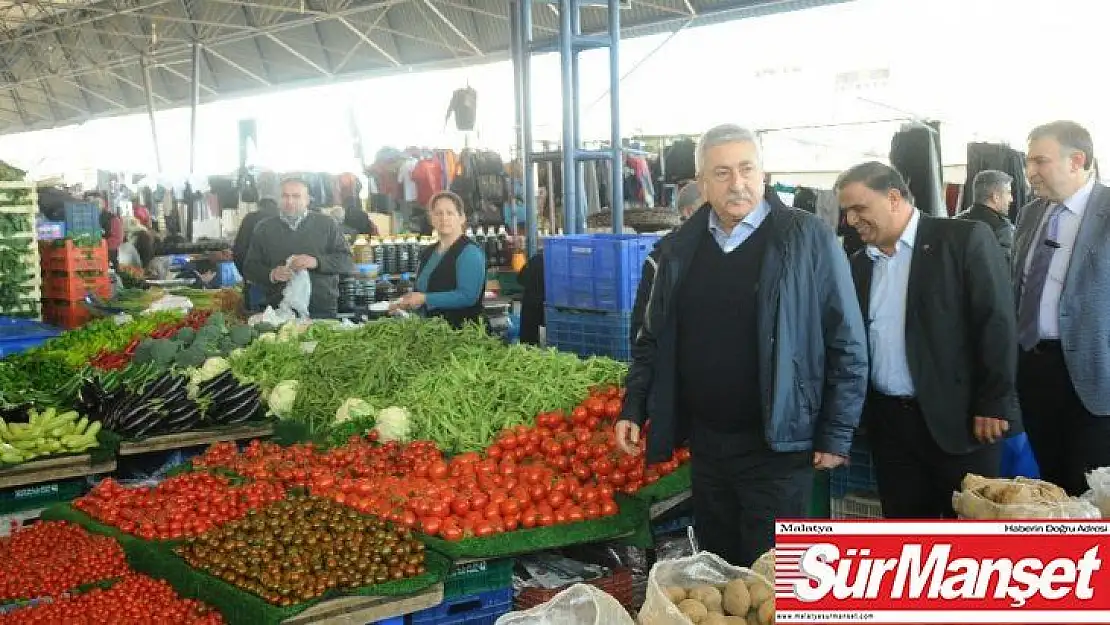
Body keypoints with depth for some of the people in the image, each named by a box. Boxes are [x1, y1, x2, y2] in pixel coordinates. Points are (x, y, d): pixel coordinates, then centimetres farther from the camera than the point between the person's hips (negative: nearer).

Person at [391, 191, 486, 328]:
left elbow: (468, 296, -23)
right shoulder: (427, 253, 14)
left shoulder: (469, 252, -12)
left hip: (460, 330, -7)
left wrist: (425, 299, -19)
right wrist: (408, 303, 5)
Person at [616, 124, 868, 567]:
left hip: (777, 446, -4)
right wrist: (634, 409, 5)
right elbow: (653, 339, 14)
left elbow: (847, 343, -7)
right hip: (705, 443, 5)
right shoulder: (679, 249, 5)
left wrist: (836, 434, -10)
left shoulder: (807, 239, -8)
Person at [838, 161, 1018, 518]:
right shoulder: (858, 265, 11)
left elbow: (996, 322, -10)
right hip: (887, 422, 5)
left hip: (958, 417, -5)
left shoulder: (965, 239, -6)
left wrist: (994, 405, -13)